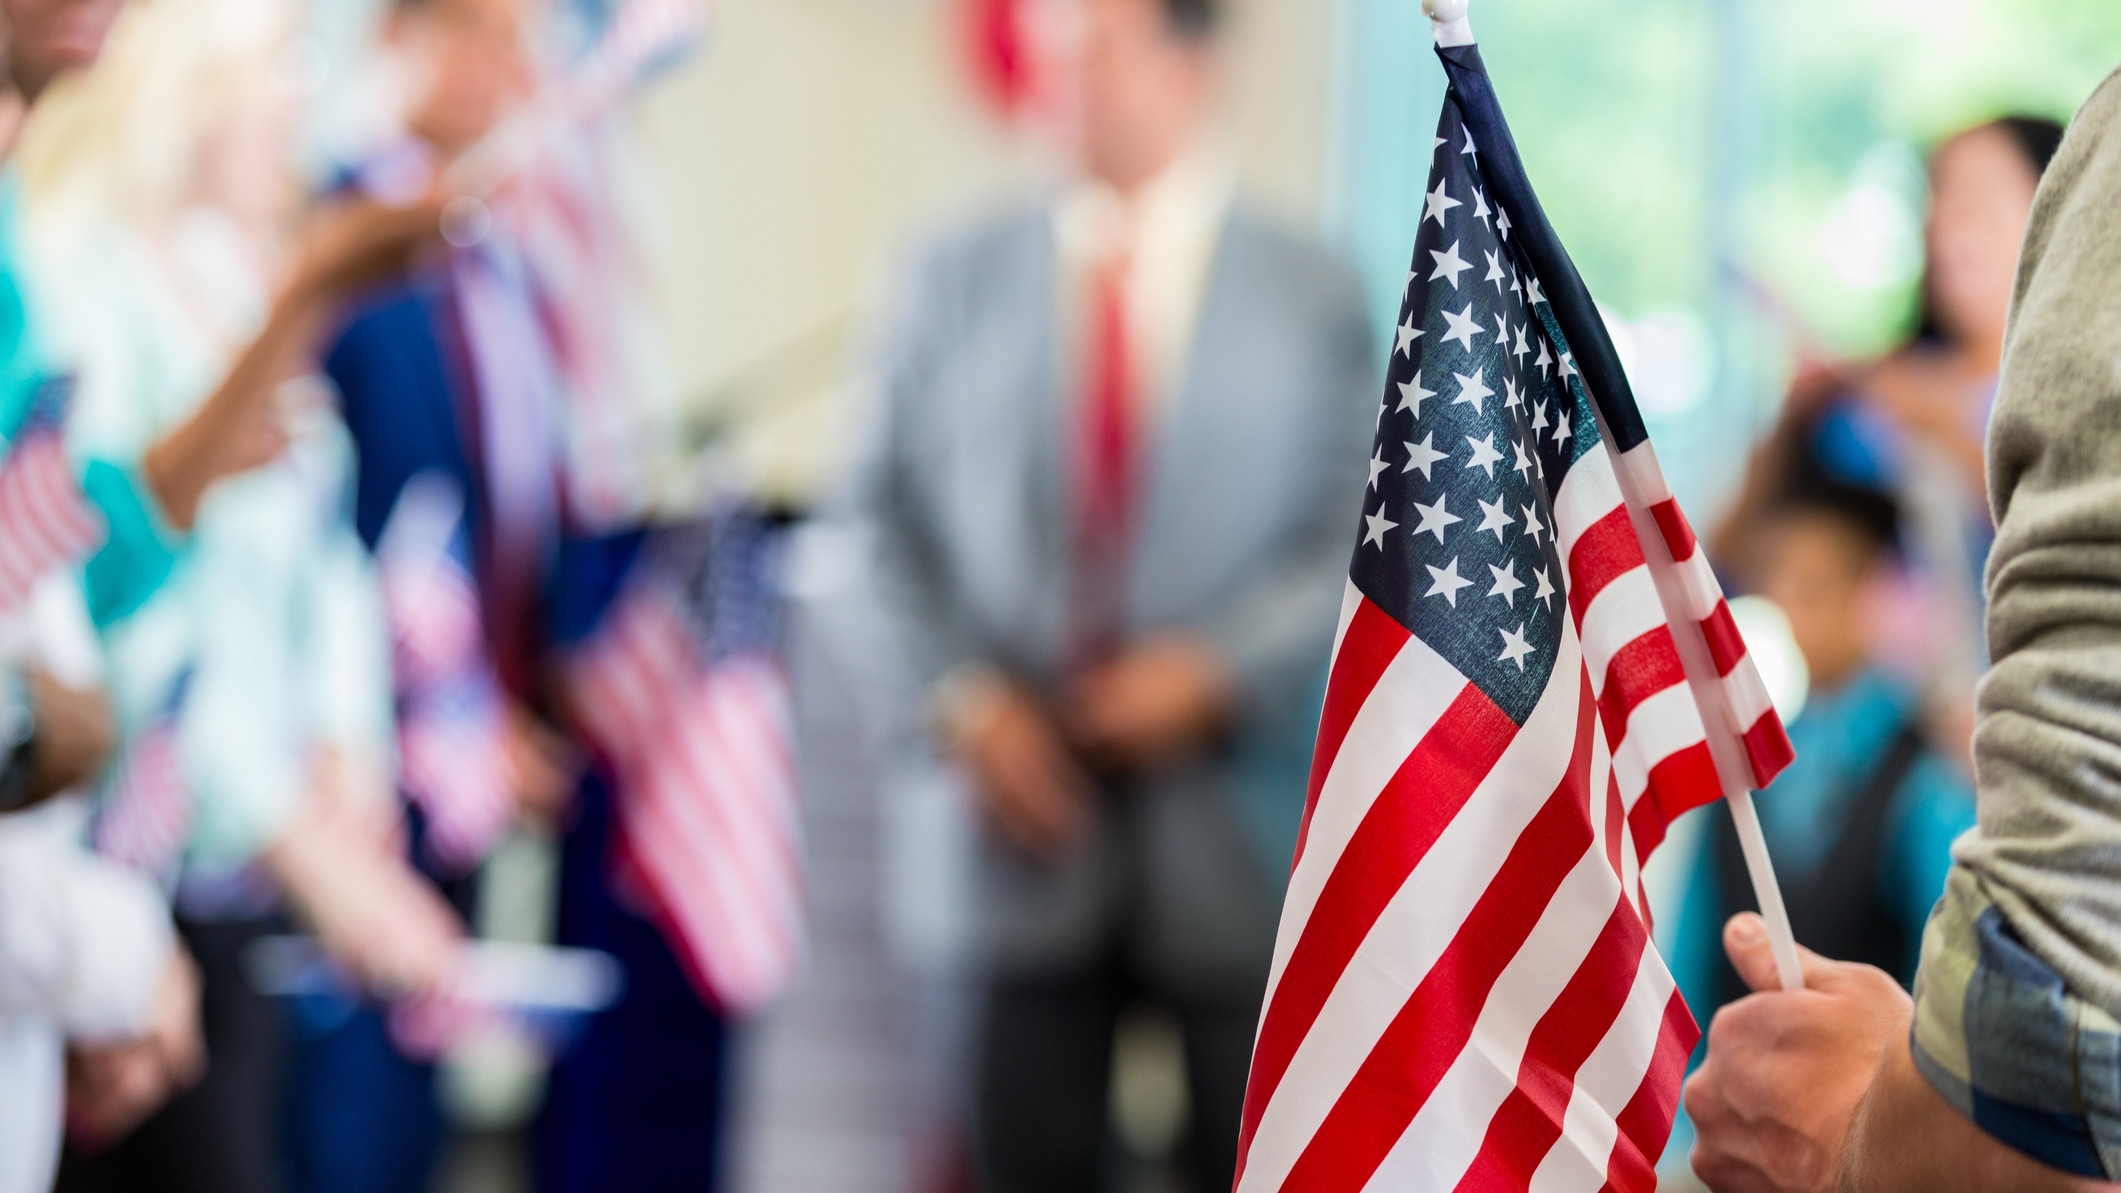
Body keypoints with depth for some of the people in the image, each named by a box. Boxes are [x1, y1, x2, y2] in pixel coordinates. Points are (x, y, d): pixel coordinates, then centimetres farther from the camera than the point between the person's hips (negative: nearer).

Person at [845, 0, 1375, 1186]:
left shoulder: (1315, 295, 3)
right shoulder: (960, 278, 7)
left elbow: (1364, 547, 2)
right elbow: (893, 512, 8)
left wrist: (1215, 674, -11)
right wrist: (964, 691, -6)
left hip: (1234, 812, -1)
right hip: (1039, 819, 1)